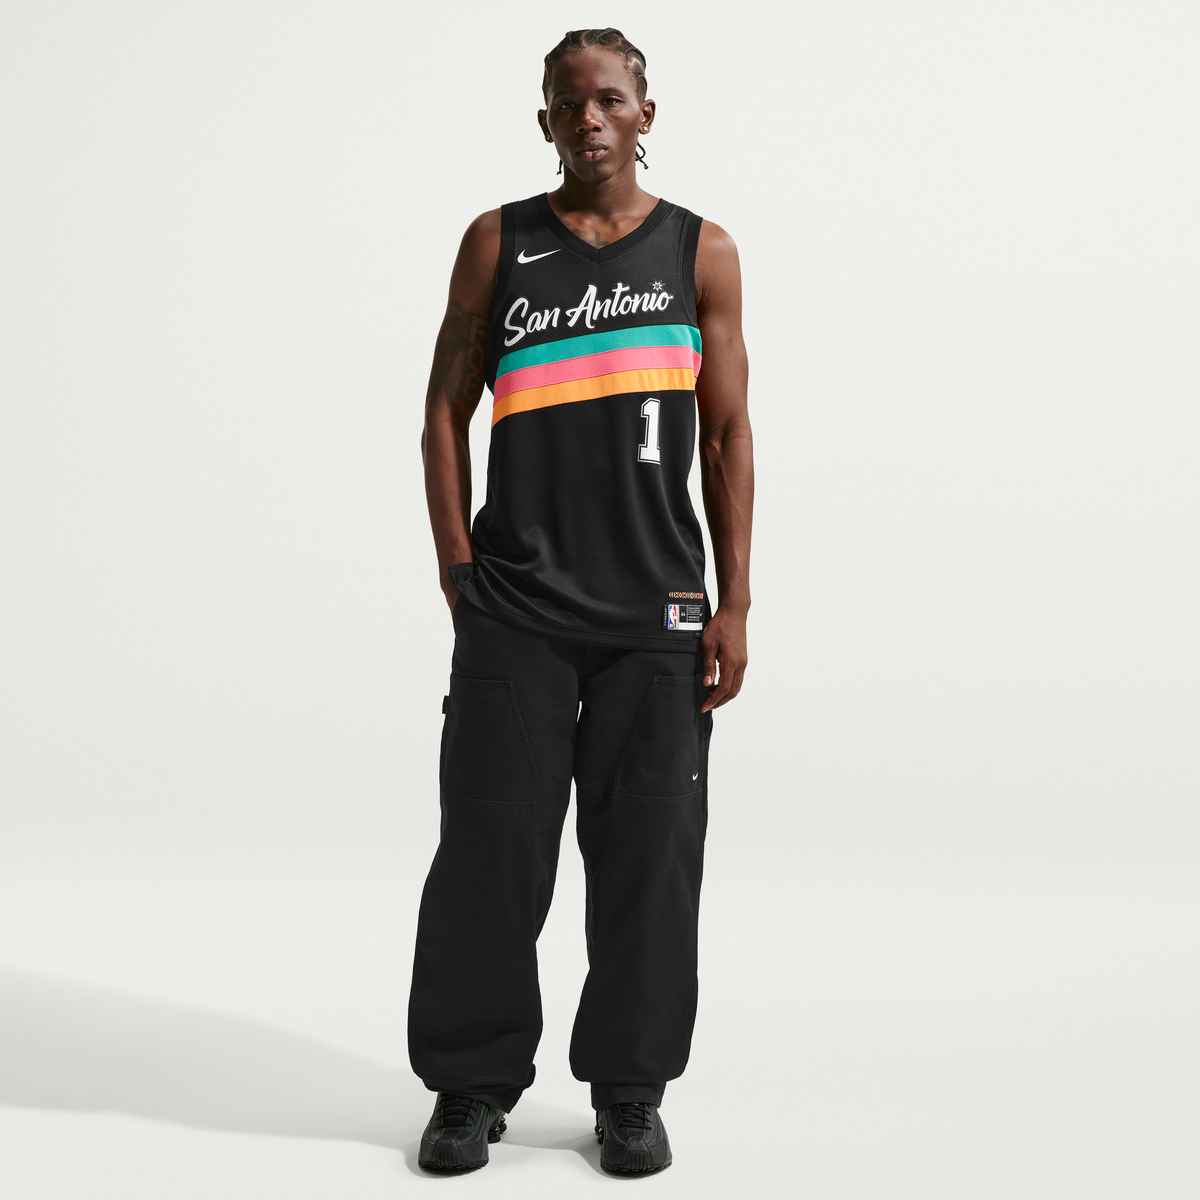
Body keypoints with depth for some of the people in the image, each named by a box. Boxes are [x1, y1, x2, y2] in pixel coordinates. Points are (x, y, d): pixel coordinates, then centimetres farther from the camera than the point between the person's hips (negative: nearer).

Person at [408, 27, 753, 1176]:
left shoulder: (701, 250, 8)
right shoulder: (497, 242, 7)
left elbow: (728, 435, 5)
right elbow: (445, 407, 7)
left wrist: (733, 606, -1)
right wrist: (457, 569, -2)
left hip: (657, 605, 1)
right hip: (515, 604, 0)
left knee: (647, 854, 4)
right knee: (490, 845, 1)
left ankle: (630, 1091, 20)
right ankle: (472, 1085, 18)